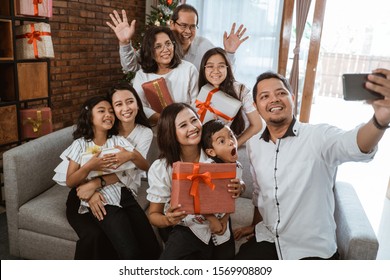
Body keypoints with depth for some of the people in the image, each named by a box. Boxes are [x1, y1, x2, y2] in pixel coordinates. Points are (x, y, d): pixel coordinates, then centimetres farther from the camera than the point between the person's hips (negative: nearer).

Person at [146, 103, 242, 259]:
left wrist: (237, 189, -20)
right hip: (185, 229, -2)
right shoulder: (160, 169, -15)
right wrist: (168, 220, -28)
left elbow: (237, 184, 4)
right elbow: (153, 214, -5)